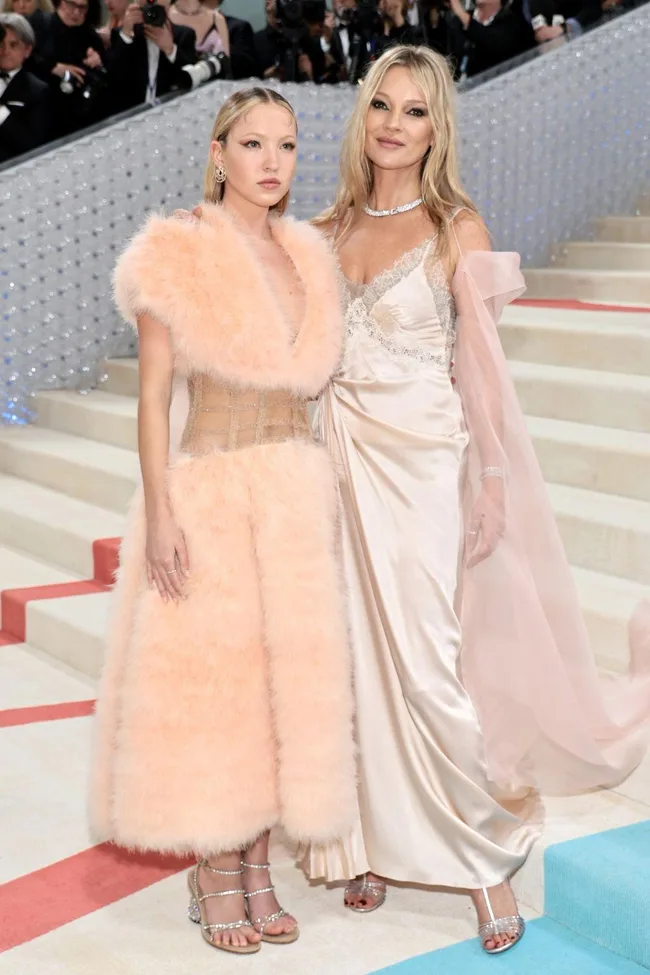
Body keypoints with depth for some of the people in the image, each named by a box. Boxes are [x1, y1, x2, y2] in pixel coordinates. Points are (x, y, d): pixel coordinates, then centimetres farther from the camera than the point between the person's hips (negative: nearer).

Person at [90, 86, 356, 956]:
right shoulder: (177, 255, -4)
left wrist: (324, 497, 9)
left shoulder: (308, 257, 11)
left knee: (286, 673, 7)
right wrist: (159, 511, -15)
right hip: (212, 490, -5)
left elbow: (311, 380, 14)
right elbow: (153, 393, -7)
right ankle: (215, 875, 15)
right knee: (211, 678, 0)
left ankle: (257, 866, 20)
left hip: (300, 491, 5)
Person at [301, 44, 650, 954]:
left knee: (426, 663, -6)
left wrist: (495, 481, -10)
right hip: (339, 459, 5)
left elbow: (482, 362, -5)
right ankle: (375, 840, 22)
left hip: (421, 465, -4)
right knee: (357, 656, 8)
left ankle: (488, 853, 10)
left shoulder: (457, 228, -3)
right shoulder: (332, 229, 10)